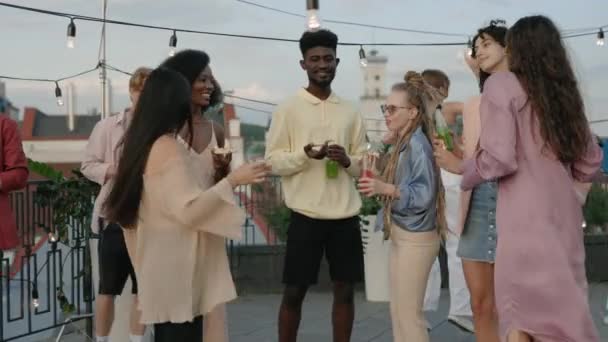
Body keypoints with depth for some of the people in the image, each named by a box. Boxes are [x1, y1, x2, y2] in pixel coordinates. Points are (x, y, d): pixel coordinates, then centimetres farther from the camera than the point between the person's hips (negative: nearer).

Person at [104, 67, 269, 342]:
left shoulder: (143, 144, 10)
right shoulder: (169, 149, -18)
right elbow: (189, 210, -22)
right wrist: (232, 180, -22)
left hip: (162, 262, 9)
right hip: (176, 266, -9)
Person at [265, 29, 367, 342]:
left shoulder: (350, 112, 11)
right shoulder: (288, 109, 0)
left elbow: (364, 163, 13)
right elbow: (273, 161, -3)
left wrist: (348, 161, -9)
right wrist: (304, 154, -21)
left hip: (346, 214, 4)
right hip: (306, 214, -3)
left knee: (345, 290, 8)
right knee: (294, 292, 3)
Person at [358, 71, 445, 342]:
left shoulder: (418, 144, -16)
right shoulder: (403, 143, 12)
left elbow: (424, 194, -23)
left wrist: (385, 189, -30)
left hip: (415, 237, -10)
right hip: (401, 234, 10)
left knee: (409, 314, -3)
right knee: (398, 312, 14)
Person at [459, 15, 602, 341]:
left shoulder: (502, 84, -3)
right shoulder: (563, 91, 16)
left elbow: (498, 158, -13)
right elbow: (589, 163, 18)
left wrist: (465, 171, 5)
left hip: (525, 216, -6)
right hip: (564, 214, 7)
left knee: (521, 311, -2)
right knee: (561, 309, 12)